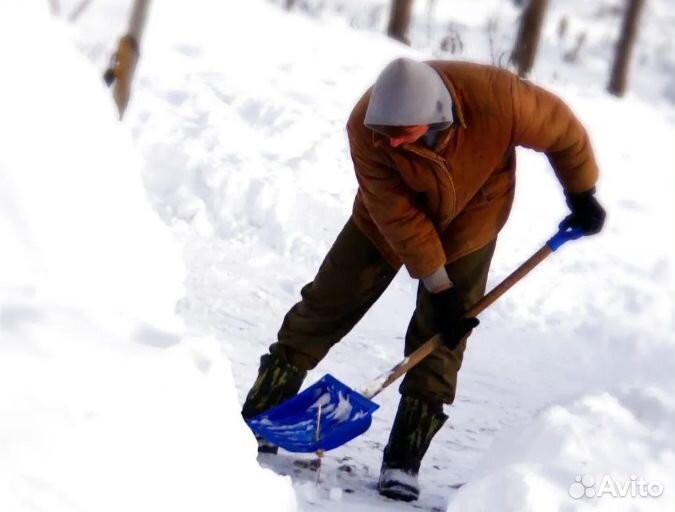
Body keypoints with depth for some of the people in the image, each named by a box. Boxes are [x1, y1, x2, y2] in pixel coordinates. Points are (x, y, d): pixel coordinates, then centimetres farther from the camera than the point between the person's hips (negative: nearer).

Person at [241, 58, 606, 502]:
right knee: (324, 309, 1)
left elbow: (562, 129, -18)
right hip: (387, 221, 0)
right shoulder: (366, 128, -35)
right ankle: (259, 421, 12)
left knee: (440, 342, -3)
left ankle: (403, 462, 4)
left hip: (469, 223, 0)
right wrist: (437, 286, -24)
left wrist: (582, 195, -6)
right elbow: (398, 216, -28)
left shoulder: (496, 99, -38)